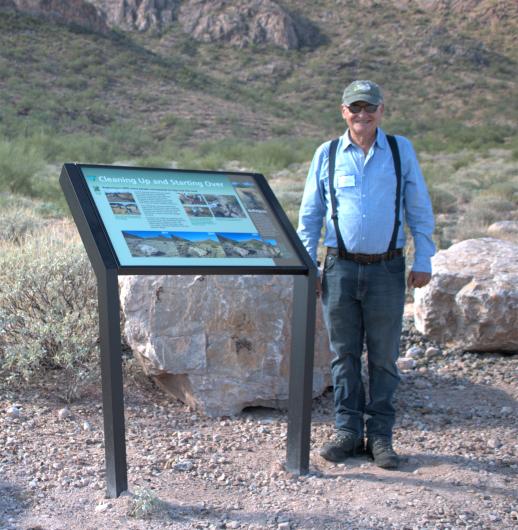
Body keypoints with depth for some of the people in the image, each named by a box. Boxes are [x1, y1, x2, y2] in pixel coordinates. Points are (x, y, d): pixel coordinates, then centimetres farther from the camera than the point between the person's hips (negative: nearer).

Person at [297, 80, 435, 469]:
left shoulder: (401, 150, 6)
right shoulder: (327, 155, 7)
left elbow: (420, 209, 9)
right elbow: (309, 214, 11)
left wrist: (423, 261, 3)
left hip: (387, 269, 0)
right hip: (340, 268, 1)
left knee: (384, 356, 5)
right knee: (344, 354, 7)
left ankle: (380, 435, 17)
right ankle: (348, 430, 19)